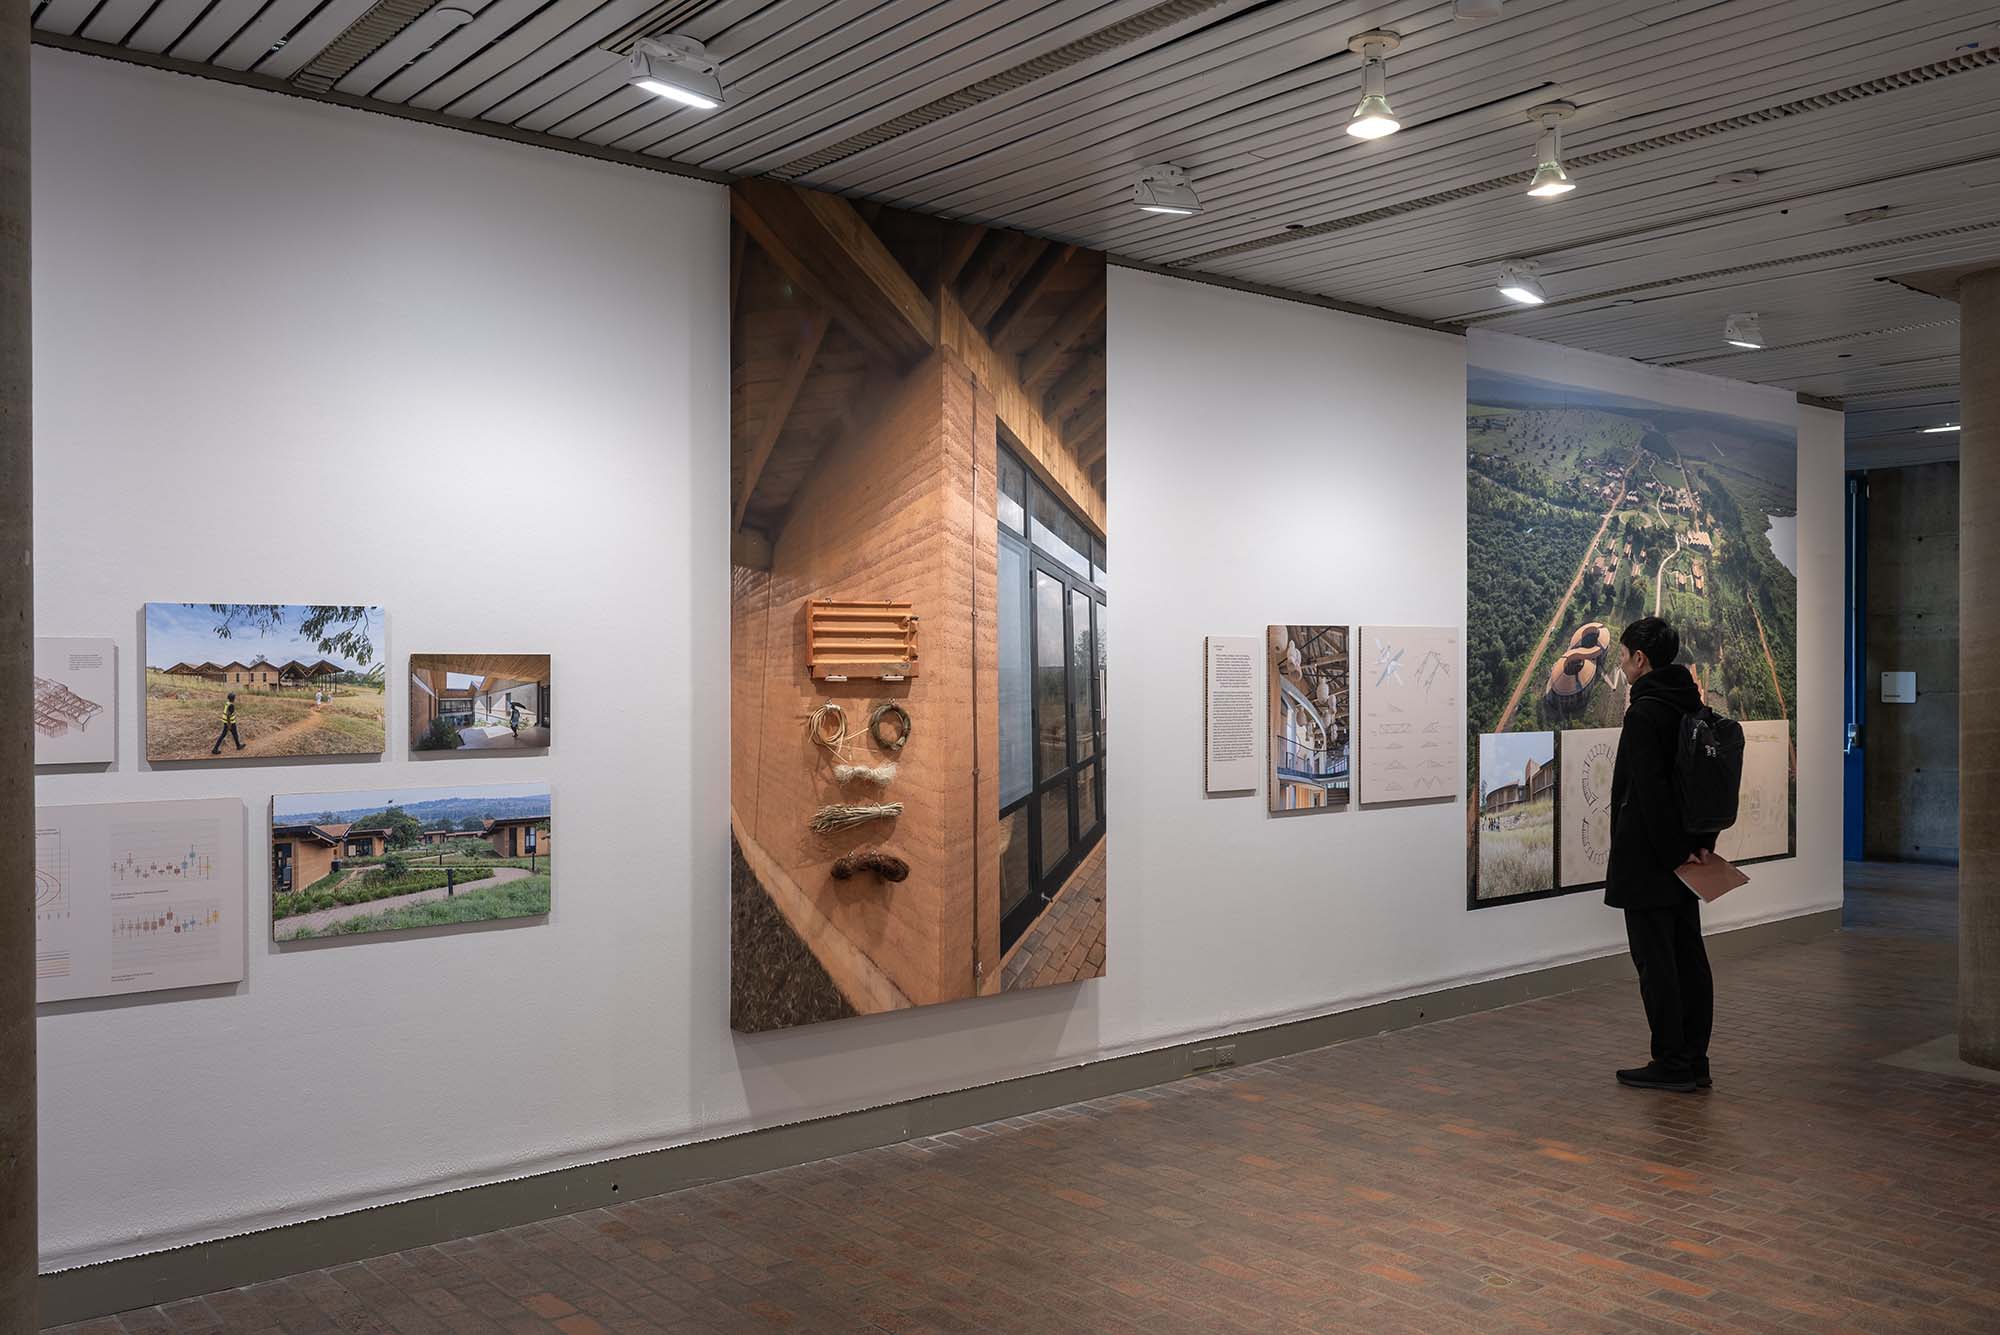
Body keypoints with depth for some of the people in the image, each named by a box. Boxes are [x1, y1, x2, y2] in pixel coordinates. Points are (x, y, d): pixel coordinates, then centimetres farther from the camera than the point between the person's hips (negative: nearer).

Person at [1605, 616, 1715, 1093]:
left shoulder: (1644, 712, -18)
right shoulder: (1692, 706, 11)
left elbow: (1652, 789, -23)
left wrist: (1673, 852, -18)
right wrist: (1703, 841, 9)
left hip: (1648, 857, -9)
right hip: (1685, 852, 9)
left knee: (1655, 959, -2)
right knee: (1689, 955, 12)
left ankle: (1671, 1064, 3)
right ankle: (1694, 1062, 18)